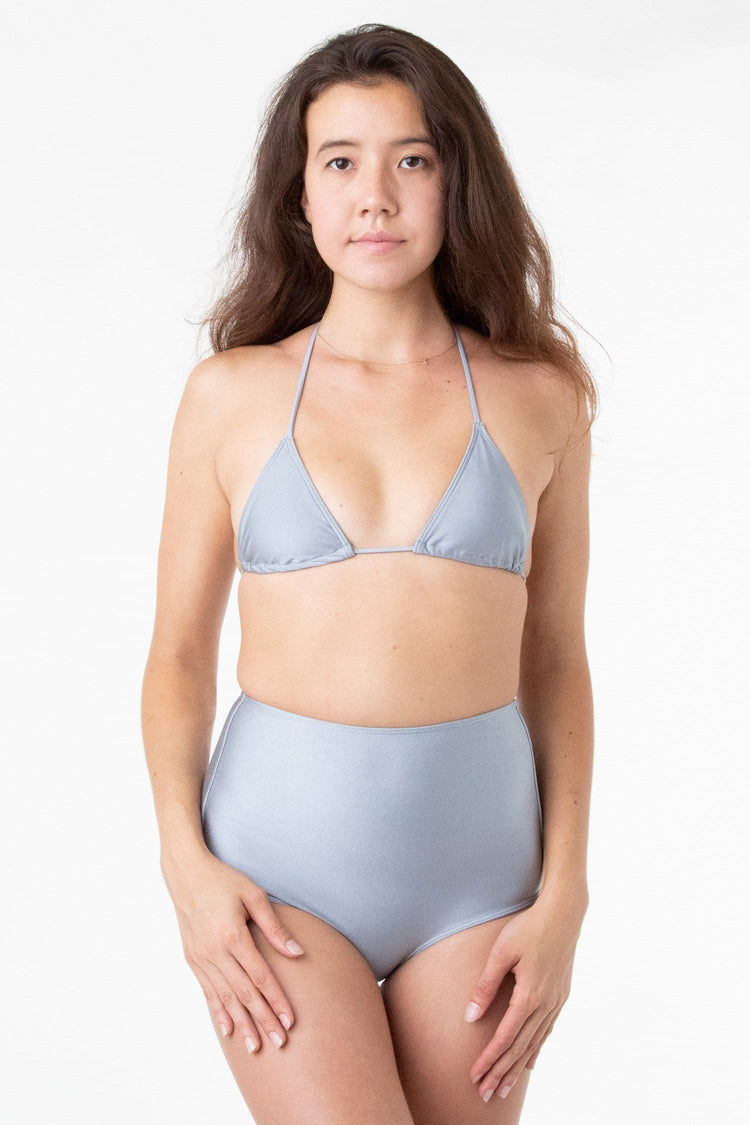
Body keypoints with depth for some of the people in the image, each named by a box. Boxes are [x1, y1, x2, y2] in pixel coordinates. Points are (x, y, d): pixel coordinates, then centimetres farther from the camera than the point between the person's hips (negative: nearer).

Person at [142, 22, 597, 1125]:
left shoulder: (540, 398, 3)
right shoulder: (233, 393, 2)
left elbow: (555, 663, 5)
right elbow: (179, 652, 5)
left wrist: (563, 899, -1)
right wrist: (187, 864, -8)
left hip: (476, 866, 1)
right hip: (280, 859, -1)